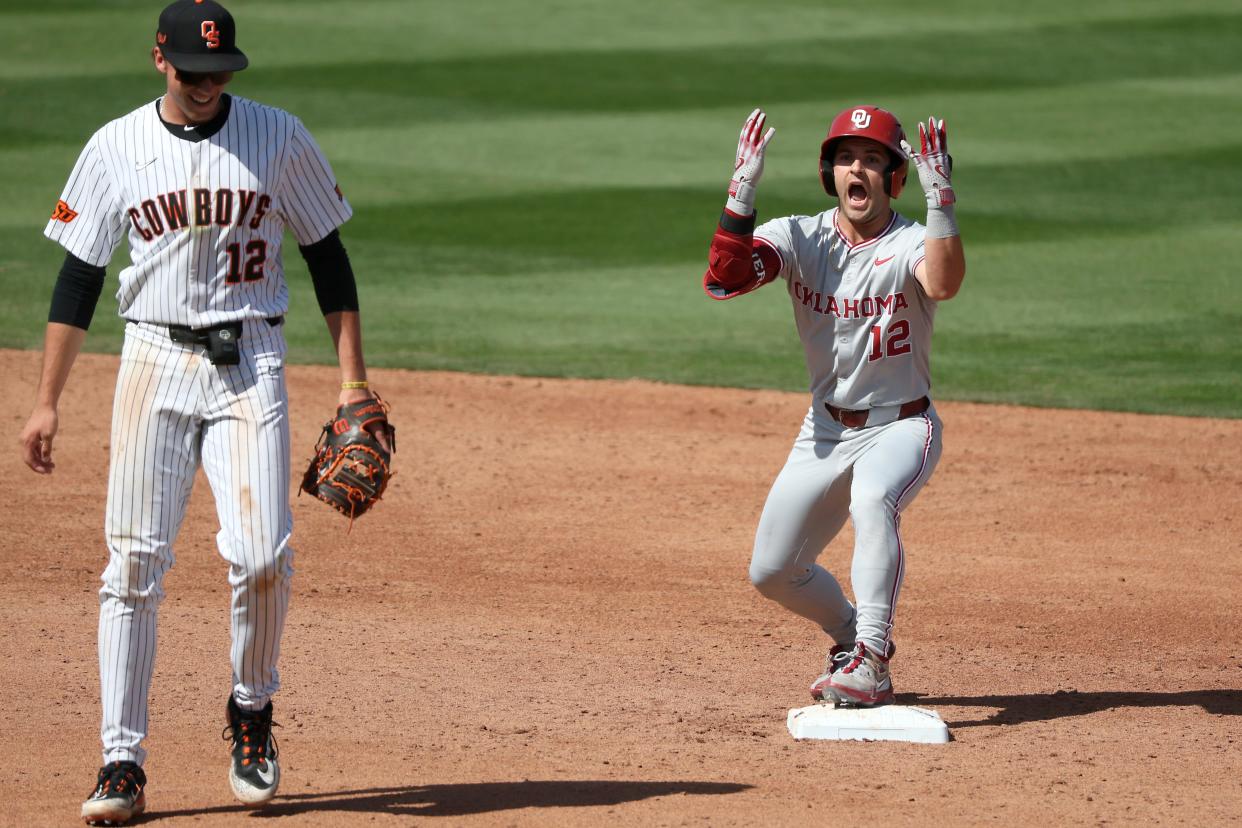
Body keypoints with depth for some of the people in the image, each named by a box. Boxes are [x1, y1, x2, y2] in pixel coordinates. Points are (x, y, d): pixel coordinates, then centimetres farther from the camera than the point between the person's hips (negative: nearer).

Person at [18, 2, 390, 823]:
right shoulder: (115, 149, 3)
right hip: (154, 361, 1)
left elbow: (328, 259, 8)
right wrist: (46, 404, 3)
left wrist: (354, 380, 1)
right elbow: (79, 279, 7)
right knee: (134, 564, -5)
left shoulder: (280, 139, 2)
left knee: (261, 554, -14)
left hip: (250, 363, -1)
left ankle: (252, 712, 13)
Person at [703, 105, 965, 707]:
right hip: (825, 431, 5)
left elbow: (943, 284, -39)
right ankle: (854, 634, 37)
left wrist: (940, 199, -45)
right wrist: (742, 189, -27)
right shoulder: (800, 237, -4)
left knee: (873, 499, -38)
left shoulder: (910, 243, -14)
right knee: (771, 573, 6)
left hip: (901, 426, -5)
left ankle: (870, 666, -38)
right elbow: (723, 279, -21)